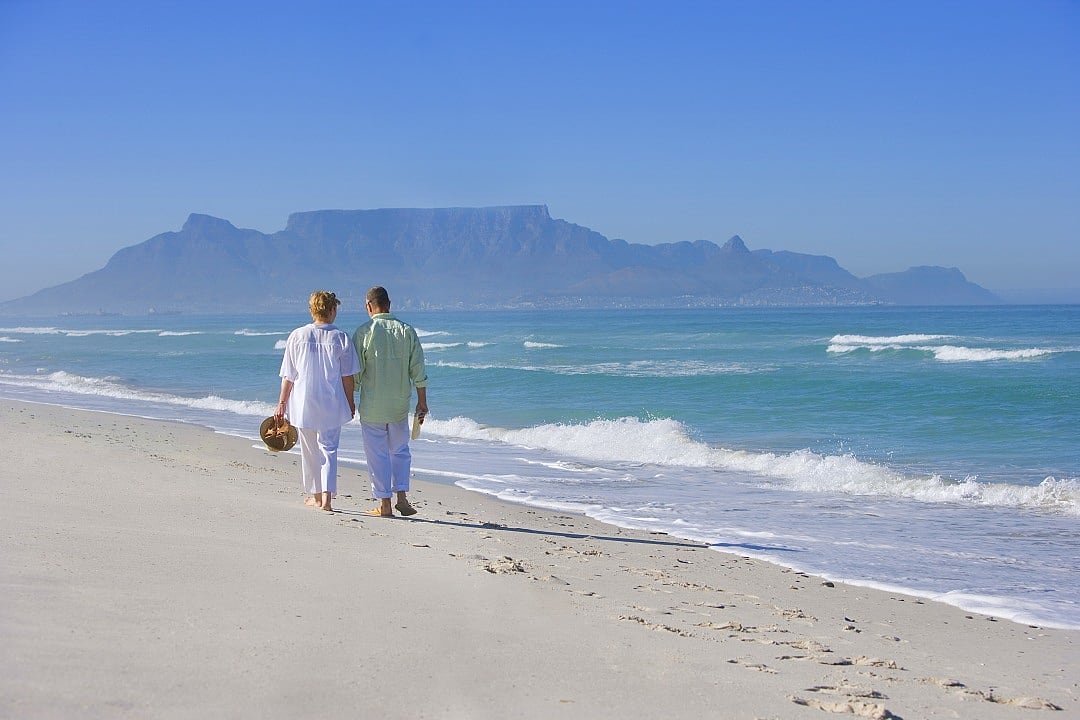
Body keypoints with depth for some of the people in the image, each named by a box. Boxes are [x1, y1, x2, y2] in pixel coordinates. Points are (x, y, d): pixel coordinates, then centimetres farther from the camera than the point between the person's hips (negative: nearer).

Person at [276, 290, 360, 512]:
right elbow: (347, 376, -2)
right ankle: (326, 497, -8)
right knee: (328, 449, 6)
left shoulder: (297, 336, -4)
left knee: (309, 450, 15)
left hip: (303, 403, 1)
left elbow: (288, 376, -1)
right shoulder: (341, 338, -7)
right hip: (332, 404, -1)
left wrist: (282, 403, 7)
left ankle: (316, 495, 25)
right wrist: (350, 402, 11)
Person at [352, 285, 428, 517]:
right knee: (400, 450, 17)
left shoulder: (363, 332, -8)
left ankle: (384, 505, 7)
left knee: (377, 454, 4)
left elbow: (355, 372, -7)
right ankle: (402, 497, 9)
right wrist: (422, 401, 8)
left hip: (372, 405, -3)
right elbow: (418, 370, 1)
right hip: (400, 404, 3)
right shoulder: (407, 331, 1)